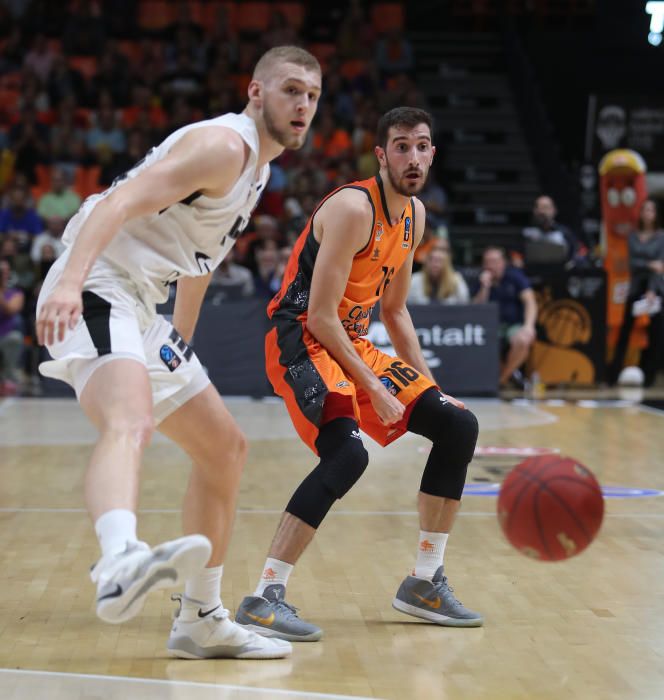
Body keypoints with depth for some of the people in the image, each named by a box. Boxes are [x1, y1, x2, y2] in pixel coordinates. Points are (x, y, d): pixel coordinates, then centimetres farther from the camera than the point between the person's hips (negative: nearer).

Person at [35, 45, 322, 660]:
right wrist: (70, 280, -40)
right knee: (130, 420, -37)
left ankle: (201, 620, 22)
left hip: (141, 311, 10)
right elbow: (122, 201, -26)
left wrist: (182, 346, 36)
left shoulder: (257, 169, 20)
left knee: (226, 448, 14)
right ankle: (121, 563, -64)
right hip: (97, 293, -10)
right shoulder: (223, 144, -11)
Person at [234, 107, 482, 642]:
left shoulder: (415, 215, 9)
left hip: (354, 343, 9)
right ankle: (265, 598, -24)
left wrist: (428, 386, 12)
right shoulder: (353, 208, -19)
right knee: (347, 453, -32)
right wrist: (373, 389, -20)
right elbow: (320, 316, -22)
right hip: (301, 342, -9)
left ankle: (425, 583, 15)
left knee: (458, 425, 6)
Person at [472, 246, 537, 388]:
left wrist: (528, 326, -28)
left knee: (522, 341, -37)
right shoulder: (482, 280, 7)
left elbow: (530, 302, -11)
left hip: (515, 325, -2)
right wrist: (485, 287, -15)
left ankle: (501, 379, -12)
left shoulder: (515, 276, -2)